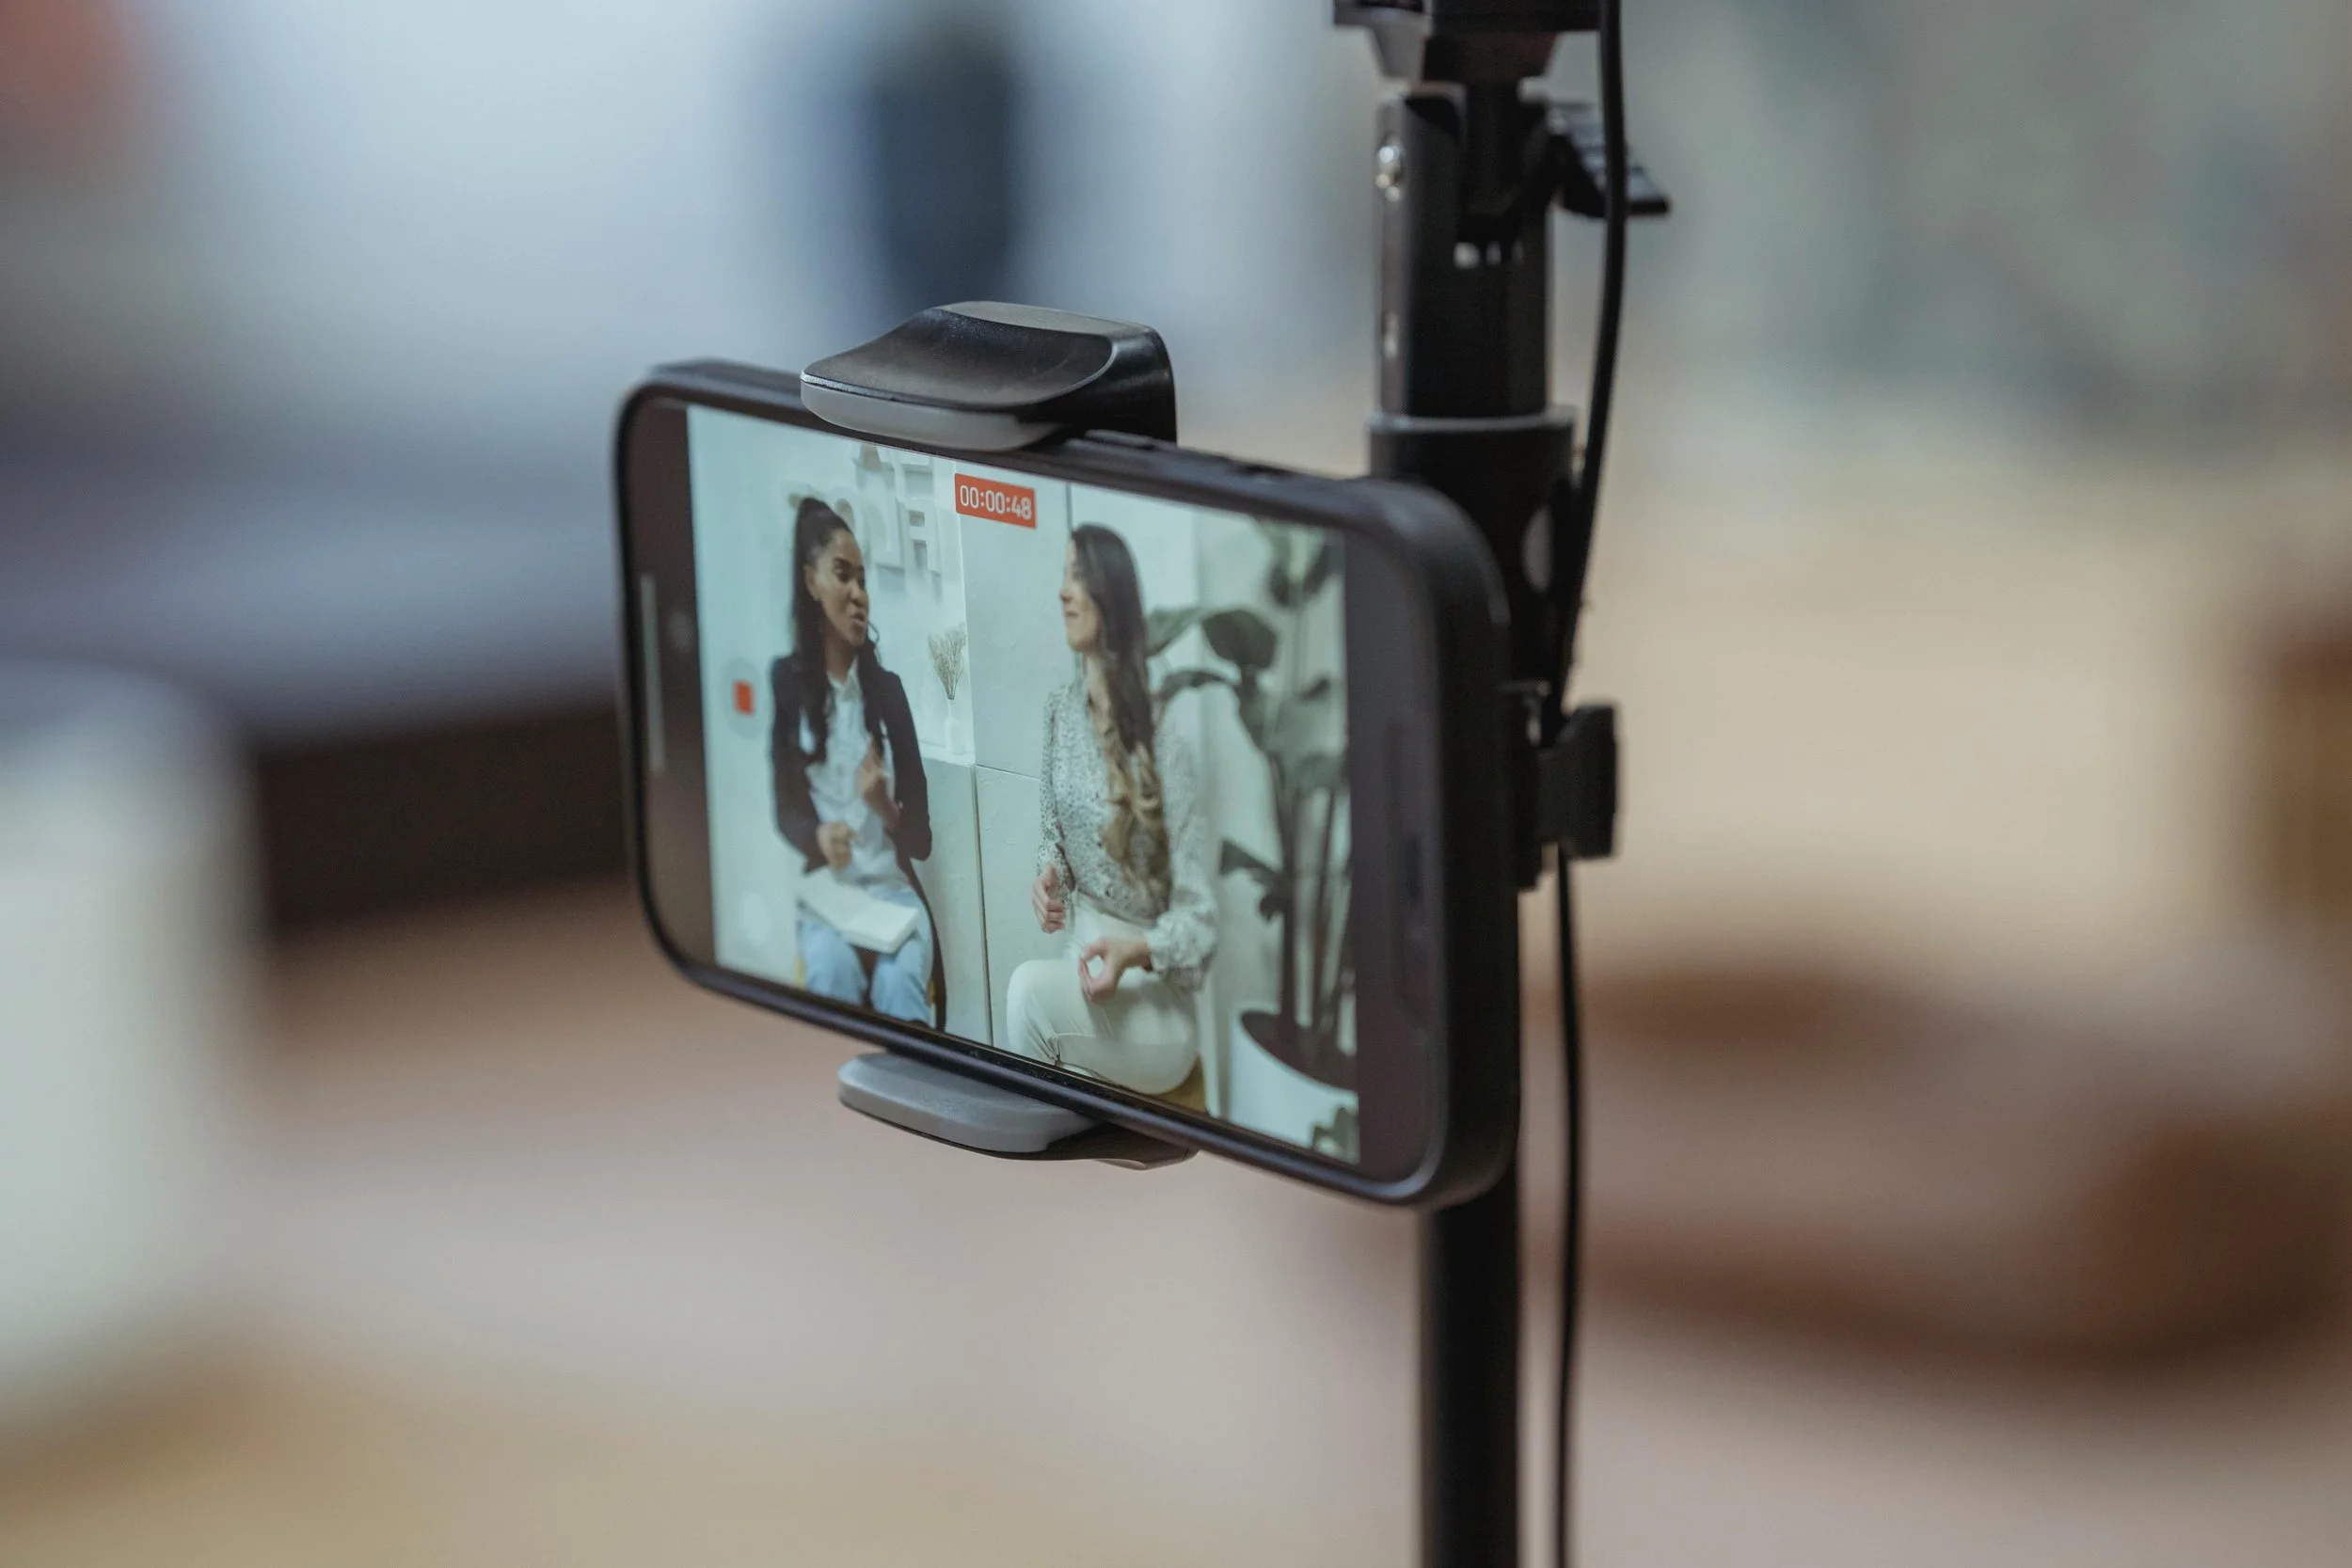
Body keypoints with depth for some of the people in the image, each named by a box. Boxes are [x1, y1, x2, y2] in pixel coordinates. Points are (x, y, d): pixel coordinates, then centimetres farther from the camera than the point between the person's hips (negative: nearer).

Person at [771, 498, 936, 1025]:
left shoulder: (888, 688, 13)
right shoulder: (786, 682, 5)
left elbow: (921, 837, 10)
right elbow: (783, 805, 2)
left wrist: (887, 811, -14)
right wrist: (817, 838, -21)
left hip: (892, 887, 2)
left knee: (901, 981, -32)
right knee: (833, 970, -36)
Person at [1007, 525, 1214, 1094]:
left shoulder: (1163, 739, -16)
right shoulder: (1059, 712, 3)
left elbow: (1200, 917, -13)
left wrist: (1134, 953, -29)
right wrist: (1047, 880, -7)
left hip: (1155, 992, -5)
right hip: (1081, 956, 5)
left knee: (1031, 990, -29)